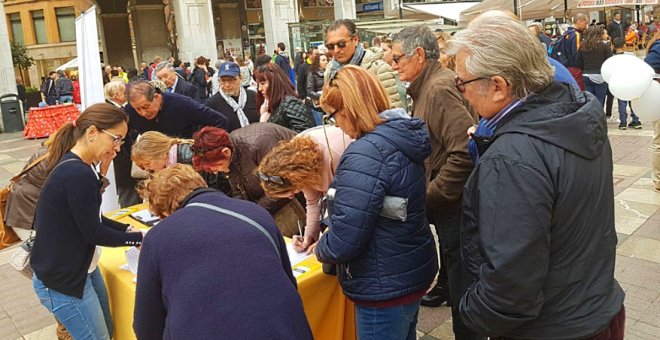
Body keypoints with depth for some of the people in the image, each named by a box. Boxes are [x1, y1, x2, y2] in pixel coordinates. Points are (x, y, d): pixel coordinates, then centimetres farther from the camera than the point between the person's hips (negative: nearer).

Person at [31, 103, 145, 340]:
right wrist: (139, 238, -9)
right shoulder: (78, 174, -28)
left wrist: (127, 230, -1)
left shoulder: (73, 166, 4)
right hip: (62, 280, -9)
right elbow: (93, 233, -20)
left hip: (81, 269, 9)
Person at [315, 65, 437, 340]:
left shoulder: (366, 153, -27)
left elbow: (344, 241, -28)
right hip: (413, 271, 9)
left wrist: (320, 250, -6)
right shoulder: (401, 137, 3)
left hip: (385, 288, -9)